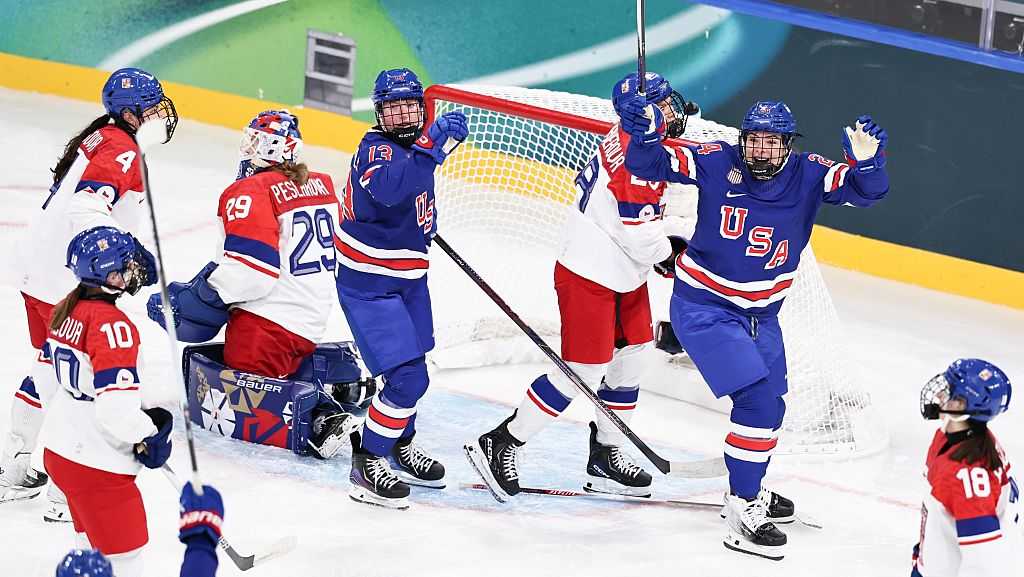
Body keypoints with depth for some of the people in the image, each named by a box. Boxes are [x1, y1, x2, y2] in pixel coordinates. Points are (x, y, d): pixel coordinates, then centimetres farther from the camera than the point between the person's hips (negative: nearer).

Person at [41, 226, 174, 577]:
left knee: (93, 545, 25)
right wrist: (146, 438, -12)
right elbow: (116, 403, -29)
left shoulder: (67, 311, 7)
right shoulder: (111, 324, -22)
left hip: (60, 448, 10)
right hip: (95, 463, -10)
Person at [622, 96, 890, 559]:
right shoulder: (717, 163, -17)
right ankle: (742, 513, -13)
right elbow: (649, 165, -17)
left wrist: (866, 160, -42)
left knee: (770, 406, 21)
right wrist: (645, 134, -38)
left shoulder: (807, 175, -11)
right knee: (757, 398, -18)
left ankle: (748, 490, 45)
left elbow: (865, 191, -21)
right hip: (704, 306, -6)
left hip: (760, 312, 6)